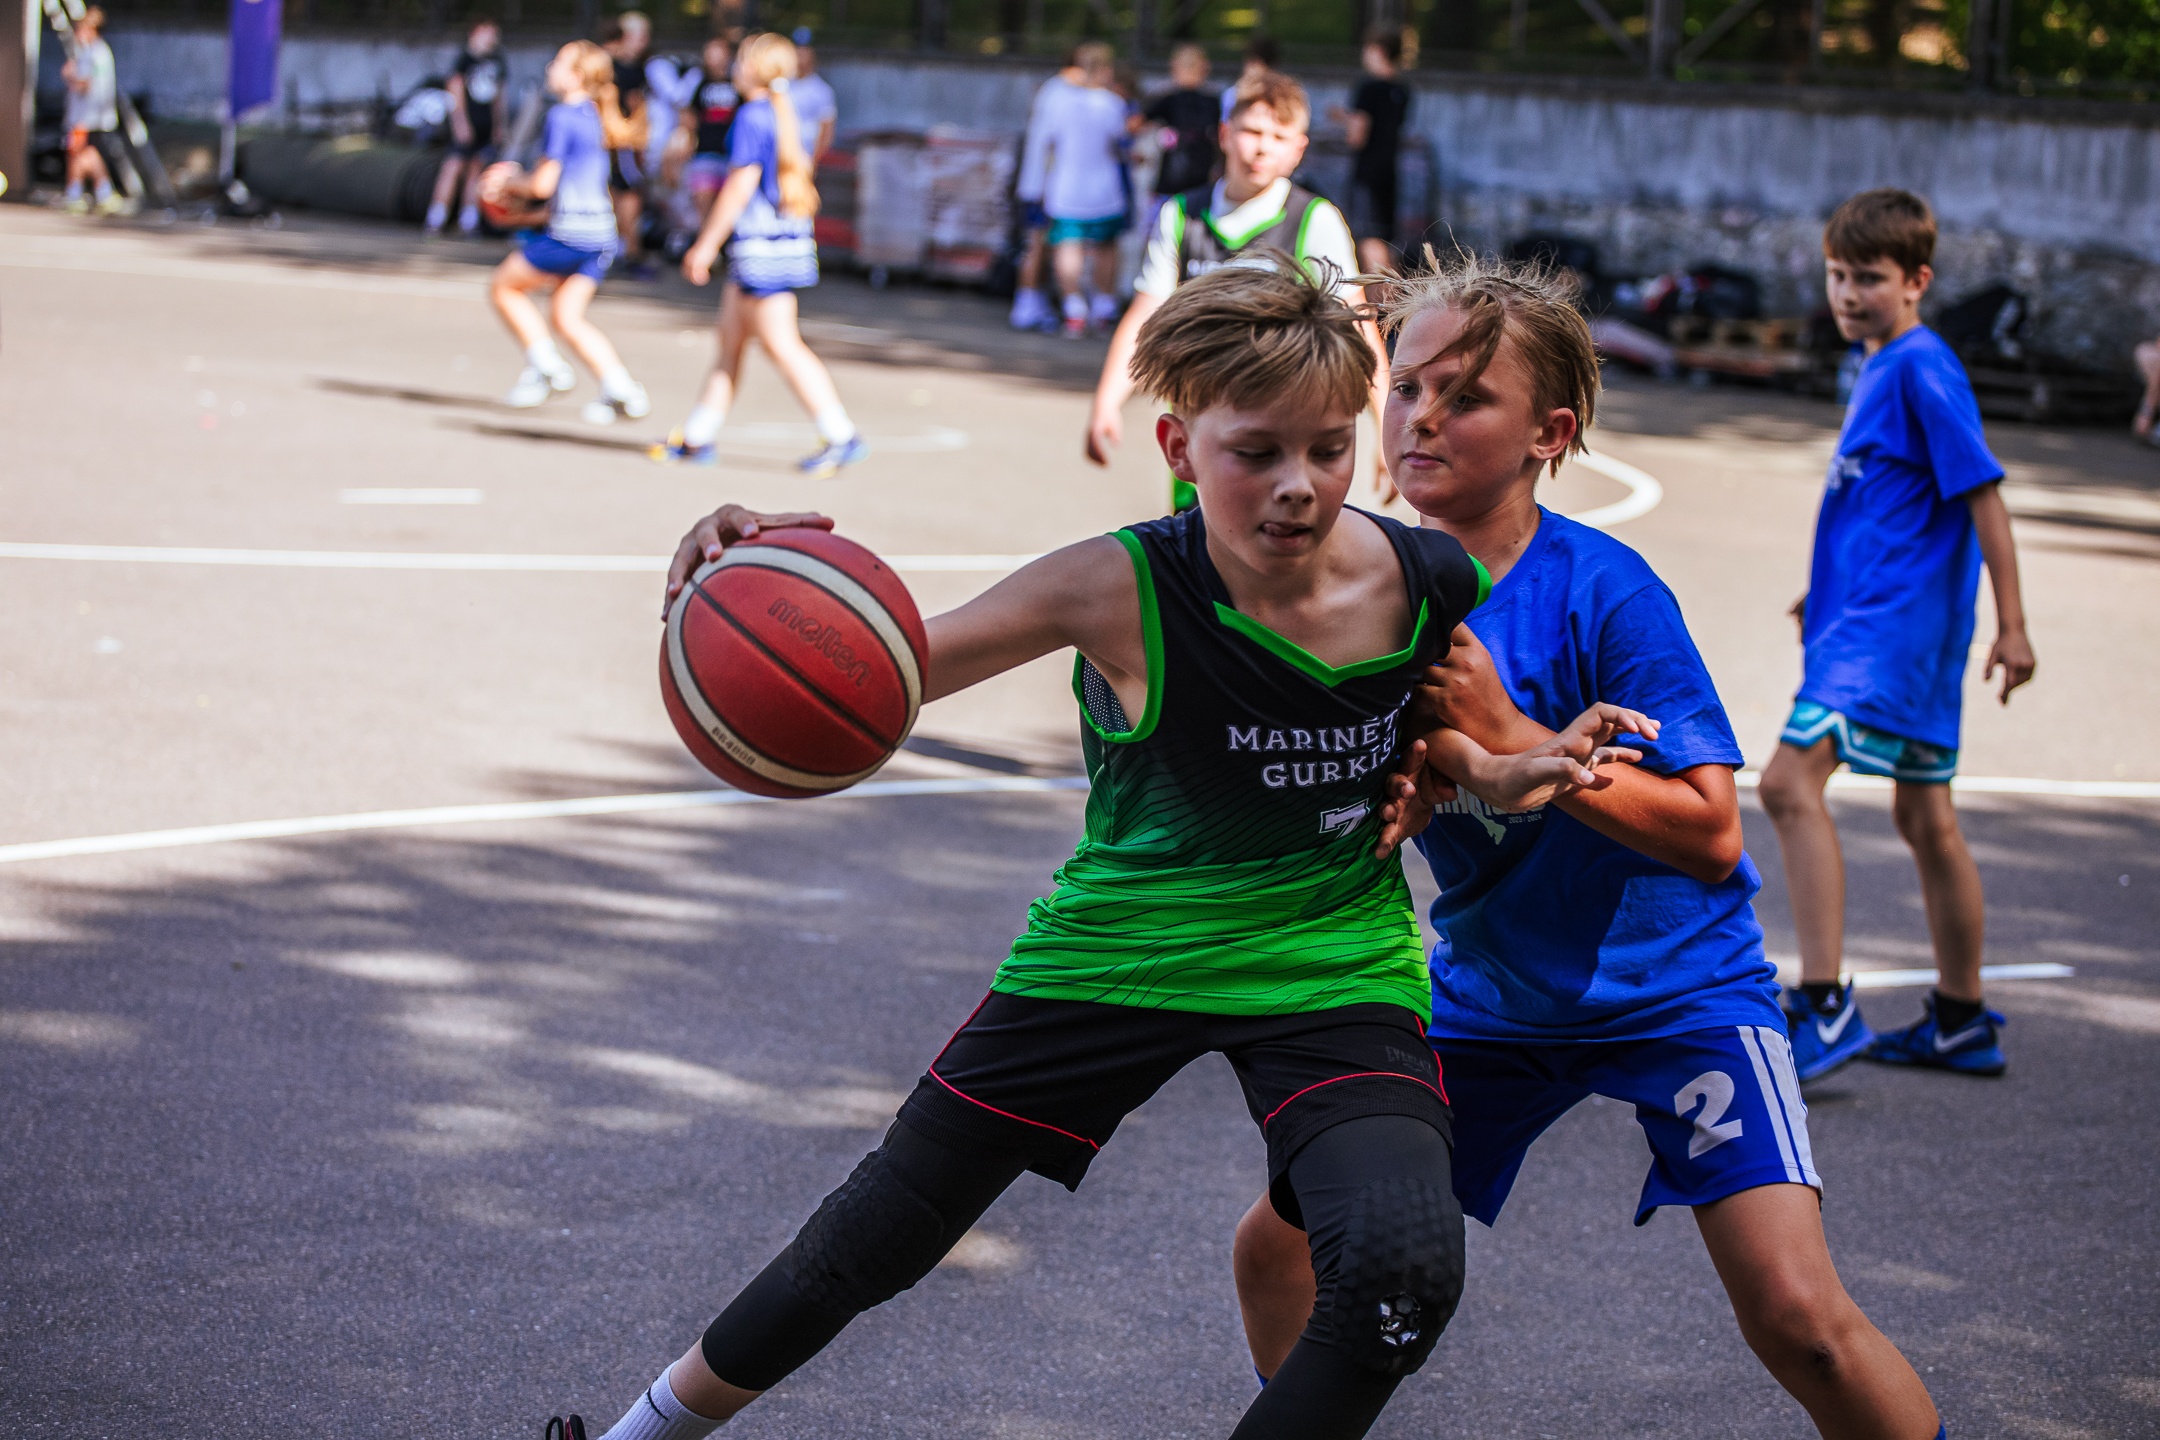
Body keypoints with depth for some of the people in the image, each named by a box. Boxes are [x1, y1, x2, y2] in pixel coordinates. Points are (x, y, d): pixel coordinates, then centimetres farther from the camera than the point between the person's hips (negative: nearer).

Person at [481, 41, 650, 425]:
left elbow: (543, 184, -13)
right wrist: (516, 183, 21)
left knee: (505, 286, 10)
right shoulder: (592, 116, 15)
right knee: (567, 317, 11)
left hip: (569, 232, -8)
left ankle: (545, 365, 5)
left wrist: (509, 184, 5)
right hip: (601, 232, 8)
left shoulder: (561, 116, -12)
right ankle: (620, 387, 0)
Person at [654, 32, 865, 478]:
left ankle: (842, 436, -7)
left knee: (782, 344, -6)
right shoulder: (786, 117, 12)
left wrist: (706, 244, -13)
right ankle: (699, 437, 19)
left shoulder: (752, 118, -15)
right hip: (786, 237, 9)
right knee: (730, 340, 13)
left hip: (760, 245, -9)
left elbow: (741, 185, -18)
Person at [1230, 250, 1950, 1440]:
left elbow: (1709, 836, -26)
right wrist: (1405, 787, -26)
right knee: (1279, 1245, 4)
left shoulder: (1605, 593, -22)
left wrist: (1511, 739, -31)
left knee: (1797, 1318, -20)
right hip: (1492, 991, 5)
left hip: (1673, 983, -5)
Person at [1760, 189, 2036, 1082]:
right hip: (1878, 614, 11)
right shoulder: (1880, 366, 15)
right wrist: (1833, 589, 29)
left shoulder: (1924, 369, -13)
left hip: (1894, 621, -11)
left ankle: (1824, 1007, -23)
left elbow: (1982, 496, -15)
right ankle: (1962, 1022, 26)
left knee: (1790, 780, -21)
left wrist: (2011, 624, -17)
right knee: (1924, 818, 16)